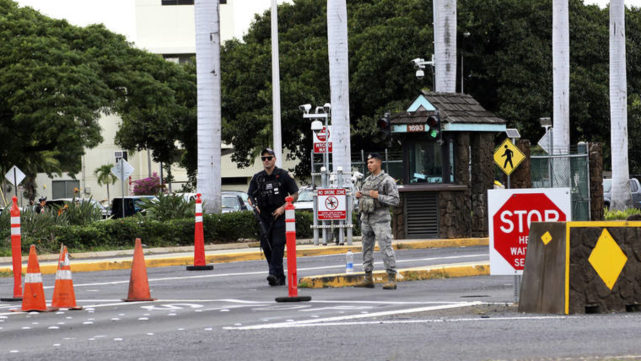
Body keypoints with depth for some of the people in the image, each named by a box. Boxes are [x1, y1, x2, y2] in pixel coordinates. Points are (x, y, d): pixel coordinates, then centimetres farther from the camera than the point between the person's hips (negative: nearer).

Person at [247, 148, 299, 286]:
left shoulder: (283, 175, 1)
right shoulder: (257, 178, 12)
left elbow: (295, 195, 2)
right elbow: (250, 196, 15)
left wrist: (283, 208, -11)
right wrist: (254, 205, -8)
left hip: (279, 216, -4)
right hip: (263, 217, 4)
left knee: (277, 245, -16)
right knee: (266, 247, 2)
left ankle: (275, 274, -23)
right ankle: (280, 277, 10)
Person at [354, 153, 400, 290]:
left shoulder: (387, 180, -7)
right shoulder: (368, 180, 16)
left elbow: (395, 200, -12)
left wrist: (378, 196, -22)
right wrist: (359, 196, 4)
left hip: (380, 219, -8)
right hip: (366, 218, 8)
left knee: (386, 248, -10)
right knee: (367, 248, 9)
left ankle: (392, 279, -10)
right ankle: (368, 278, 15)